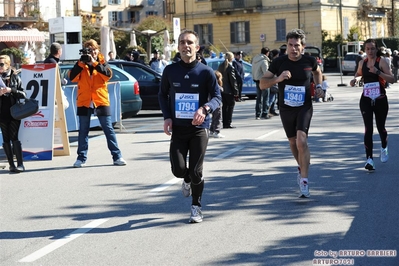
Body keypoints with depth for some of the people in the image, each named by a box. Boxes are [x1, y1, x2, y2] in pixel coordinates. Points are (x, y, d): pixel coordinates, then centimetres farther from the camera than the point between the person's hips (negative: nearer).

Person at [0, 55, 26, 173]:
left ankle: (20, 164, -10)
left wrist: (11, 90, -15)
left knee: (14, 137, -10)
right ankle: (11, 164, 9)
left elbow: (23, 94, -1)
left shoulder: (15, 78, 2)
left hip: (14, 113, -3)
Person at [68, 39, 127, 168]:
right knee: (83, 130, 6)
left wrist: (94, 63, -20)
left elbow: (108, 74, -15)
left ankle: (117, 156, 3)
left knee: (108, 129, 1)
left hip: (101, 101, -1)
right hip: (84, 102, 1)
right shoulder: (81, 64, 5)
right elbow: (72, 77, -11)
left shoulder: (102, 62, 4)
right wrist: (80, 63, -18)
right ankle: (81, 158, 12)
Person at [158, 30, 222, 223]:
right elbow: (162, 95, 15)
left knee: (196, 171, -2)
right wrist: (167, 117, 0)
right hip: (178, 127, 2)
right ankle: (187, 180, 32)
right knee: (178, 169, -6)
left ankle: (196, 207, 20)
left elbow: (217, 97, -3)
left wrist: (205, 109, -24)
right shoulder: (170, 71, 2)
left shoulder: (206, 72, -5)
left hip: (199, 127, -2)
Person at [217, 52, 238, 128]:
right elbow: (233, 80, -15)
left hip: (222, 90, 7)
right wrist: (235, 91, -10)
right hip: (229, 91, -7)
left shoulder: (220, 66, 7)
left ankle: (224, 123, 13)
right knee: (230, 106, 1)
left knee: (224, 106, 12)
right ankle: (228, 123, -3)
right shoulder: (230, 67, -14)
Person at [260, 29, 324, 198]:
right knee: (293, 142, 17)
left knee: (301, 141, -21)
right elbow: (262, 84, -7)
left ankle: (304, 181, -19)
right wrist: (278, 78, -24)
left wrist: (318, 86, 3)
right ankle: (301, 168, 46)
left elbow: (317, 72, 20)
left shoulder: (309, 61, -5)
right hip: (286, 109, 2)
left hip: (304, 107, -2)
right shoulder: (279, 62, -8)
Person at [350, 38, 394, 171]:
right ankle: (369, 159, -12)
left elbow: (392, 79, -16)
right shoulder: (362, 62, 6)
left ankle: (384, 148, 44)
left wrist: (378, 72, -28)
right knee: (368, 129, -10)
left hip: (380, 99, -2)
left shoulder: (381, 62, -7)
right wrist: (355, 79, 5)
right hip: (366, 100, 2)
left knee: (381, 127, 13)